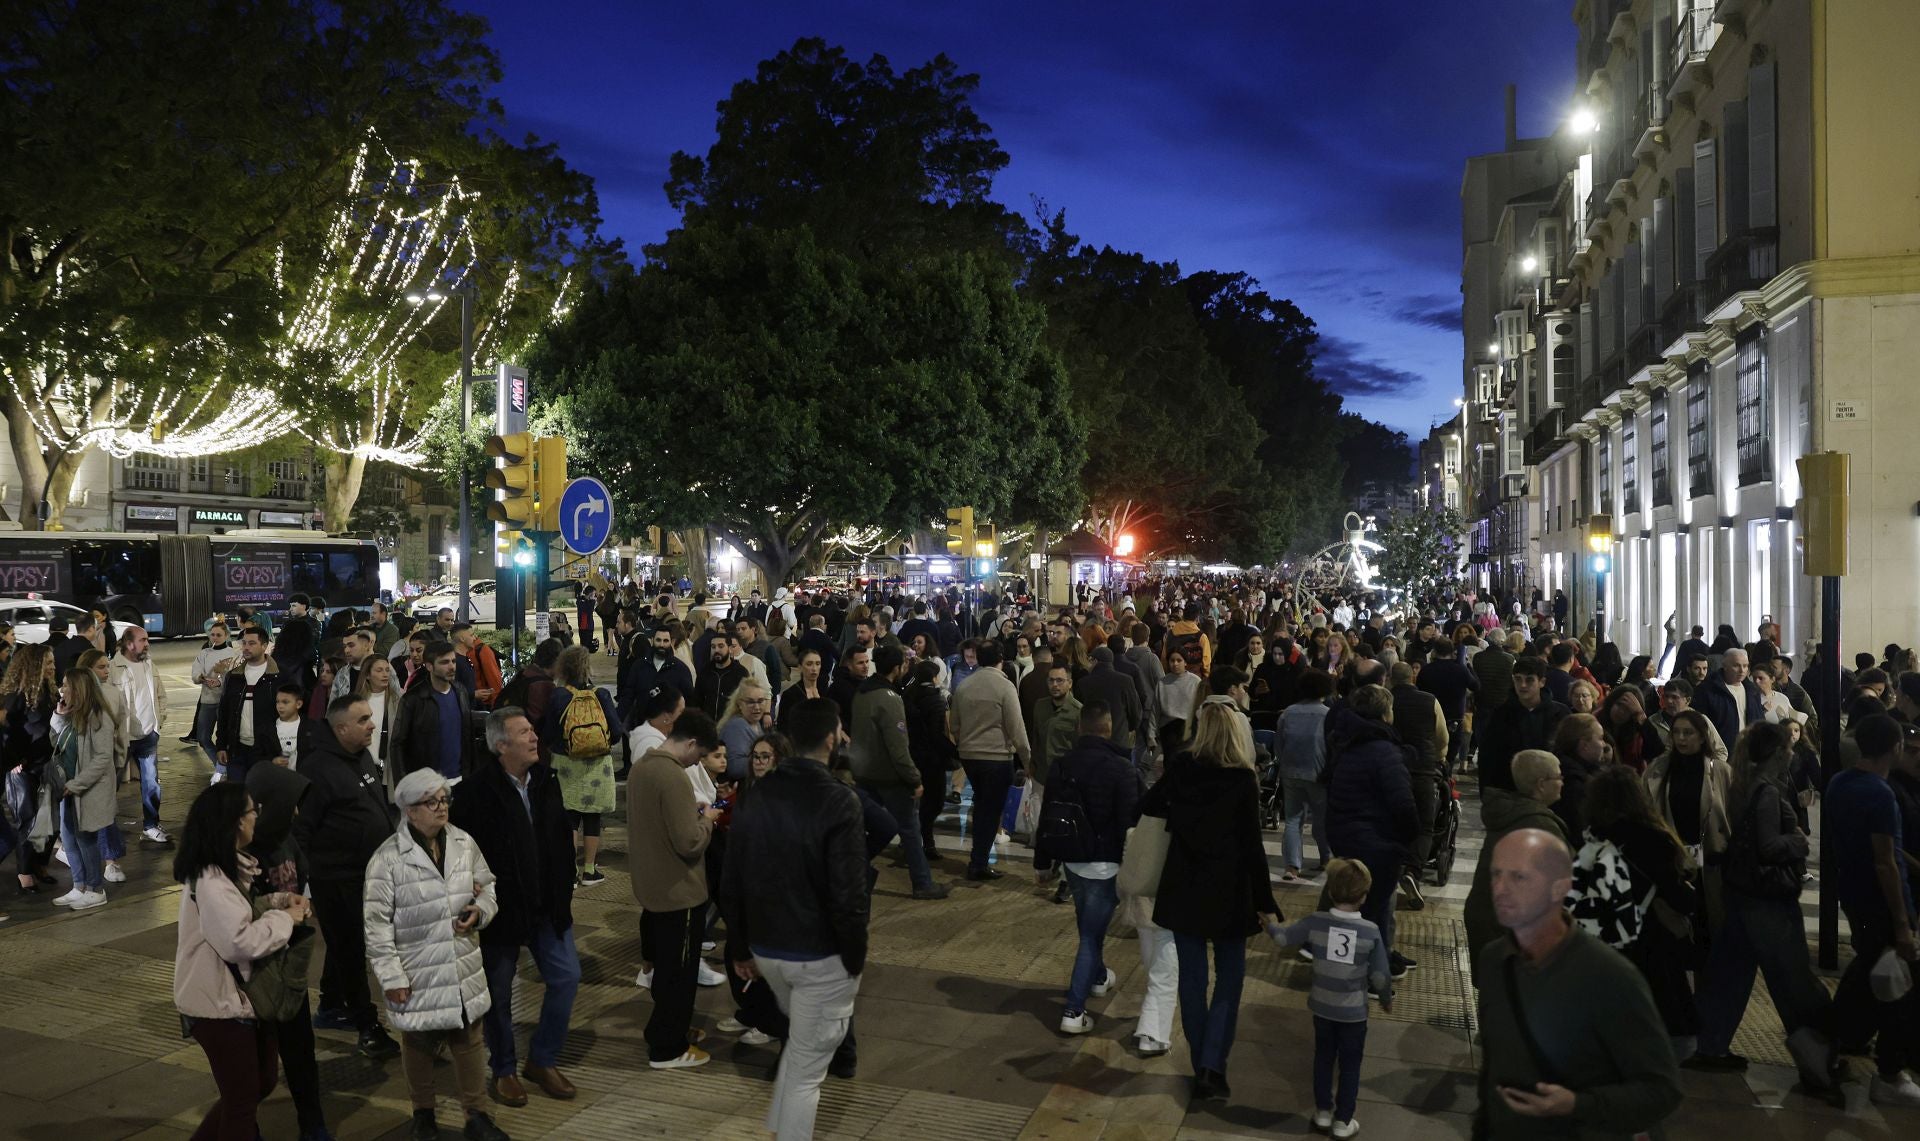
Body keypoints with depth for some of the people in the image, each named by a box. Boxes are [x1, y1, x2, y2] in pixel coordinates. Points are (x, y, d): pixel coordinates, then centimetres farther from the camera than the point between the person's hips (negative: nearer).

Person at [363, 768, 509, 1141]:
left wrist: (480, 910, -11)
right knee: (419, 1046, 16)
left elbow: (487, 889, 11)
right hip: (417, 975, -3)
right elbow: (377, 925, -11)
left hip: (463, 970, 3)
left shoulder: (464, 844, -3)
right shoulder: (388, 858, -15)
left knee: (469, 1041, 14)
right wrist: (391, 977, -12)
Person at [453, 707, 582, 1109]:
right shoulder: (476, 790, -17)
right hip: (500, 908, -5)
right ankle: (502, 1070, 29)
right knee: (498, 991, 9)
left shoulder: (547, 780, 2)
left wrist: (564, 890, 7)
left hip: (548, 907, 5)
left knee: (566, 978, 6)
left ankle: (542, 1060, 24)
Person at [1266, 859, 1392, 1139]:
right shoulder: (1371, 931, -17)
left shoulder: (1316, 922, -14)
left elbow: (1283, 938, 0)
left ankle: (1323, 1112, 32)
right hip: (1354, 1012, -2)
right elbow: (1380, 976, -11)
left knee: (1323, 1059, 21)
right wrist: (1387, 999, 10)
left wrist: (1269, 924, 22)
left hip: (1322, 1007, 2)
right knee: (1349, 1066, 15)